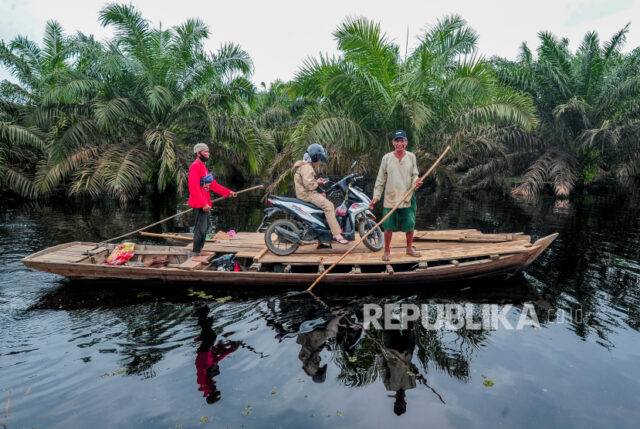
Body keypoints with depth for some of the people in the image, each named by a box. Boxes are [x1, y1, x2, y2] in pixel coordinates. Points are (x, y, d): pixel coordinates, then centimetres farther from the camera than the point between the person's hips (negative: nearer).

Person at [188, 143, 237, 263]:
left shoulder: (202, 166, 17)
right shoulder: (195, 166, -14)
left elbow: (213, 184, 21)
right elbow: (194, 187, -22)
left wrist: (228, 192, 19)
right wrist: (203, 204, -25)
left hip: (204, 203, 10)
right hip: (199, 204, -10)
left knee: (205, 226, 18)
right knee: (200, 228, -8)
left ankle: (200, 250, 29)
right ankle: (196, 255, -2)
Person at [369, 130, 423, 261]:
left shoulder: (411, 157, 4)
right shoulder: (386, 158, -1)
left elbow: (414, 175, 8)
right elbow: (380, 179, 2)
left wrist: (416, 182, -15)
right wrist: (376, 196, -3)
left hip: (408, 198, 2)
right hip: (390, 199, -1)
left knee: (410, 226, 11)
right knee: (388, 227, 4)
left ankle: (409, 248, 32)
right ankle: (387, 251, 19)